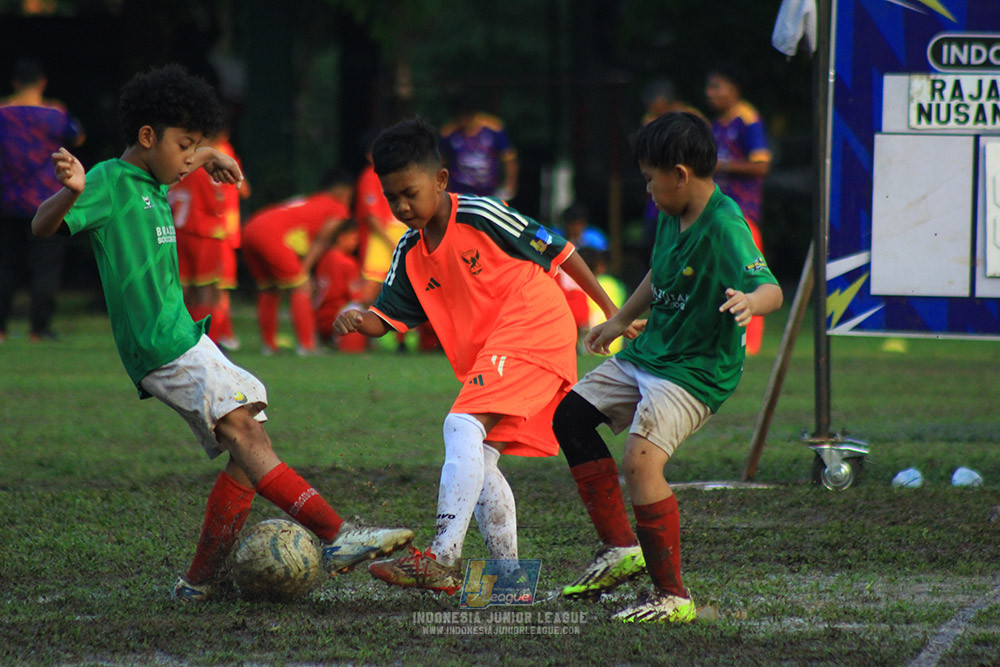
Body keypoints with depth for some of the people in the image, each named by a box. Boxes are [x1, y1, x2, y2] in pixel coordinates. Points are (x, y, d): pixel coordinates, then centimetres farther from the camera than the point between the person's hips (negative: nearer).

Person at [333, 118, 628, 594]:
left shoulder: (481, 216, -10)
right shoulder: (410, 254, 10)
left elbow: (555, 249, -2)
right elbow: (386, 317, 9)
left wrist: (610, 310, 2)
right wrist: (358, 320, -17)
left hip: (533, 327, -9)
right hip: (483, 355, 9)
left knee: (463, 426, -23)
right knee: (479, 460, 6)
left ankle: (442, 561, -33)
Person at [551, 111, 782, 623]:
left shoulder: (724, 229, -24)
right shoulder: (671, 215, 3)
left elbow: (771, 288, -37)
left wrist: (751, 301, -59)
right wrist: (619, 321, 32)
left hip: (697, 372, -10)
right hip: (647, 353, 10)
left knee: (641, 461, -26)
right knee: (570, 418, 16)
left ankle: (672, 596, -17)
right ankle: (621, 549, 20)